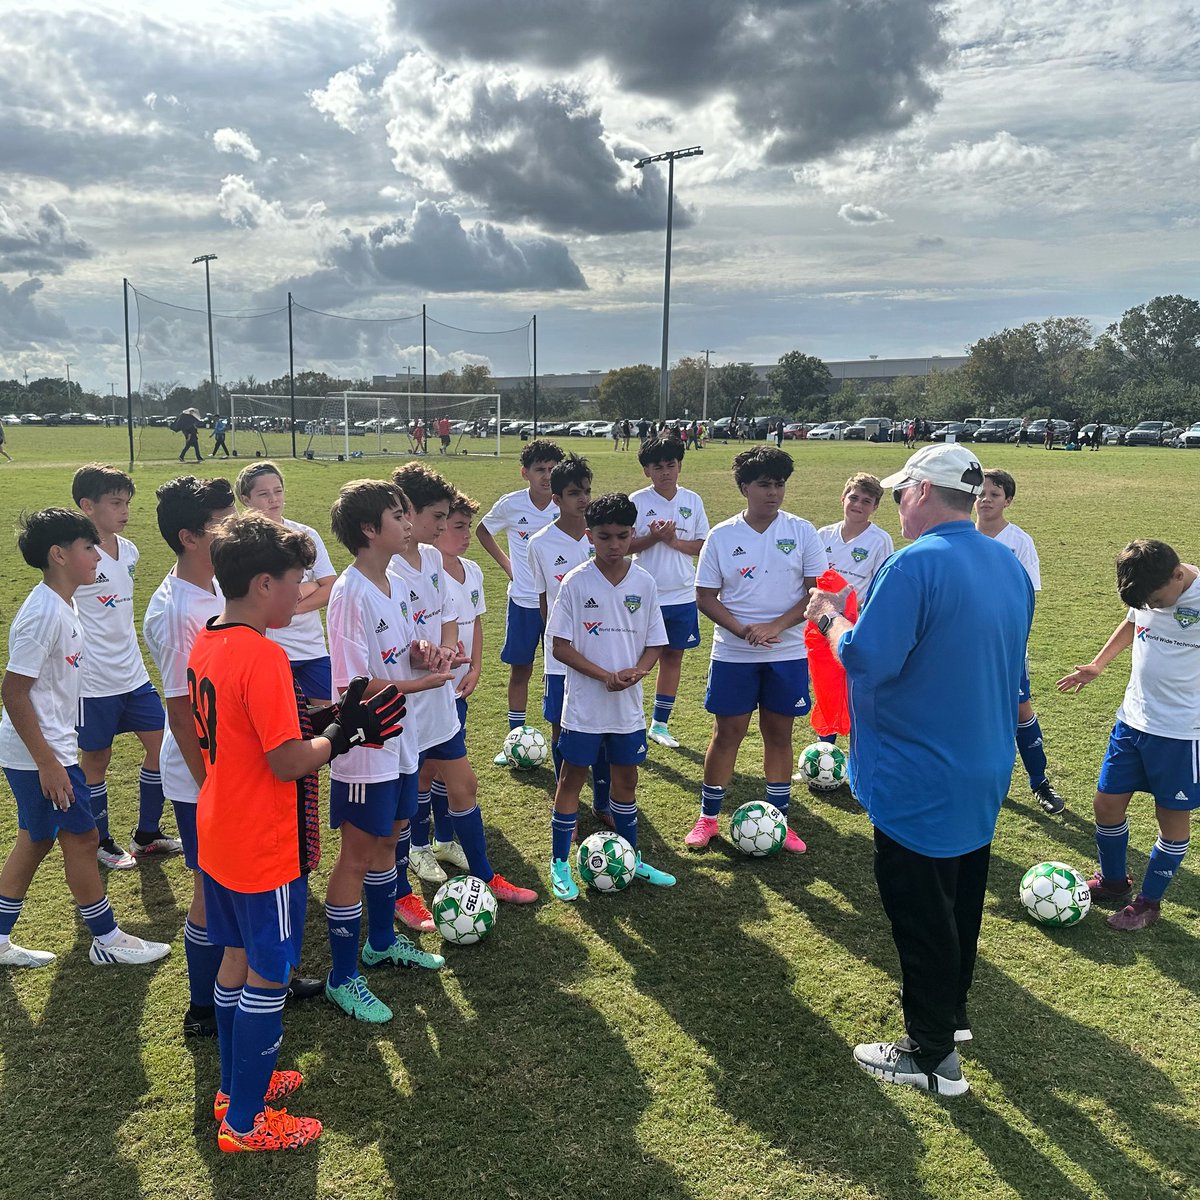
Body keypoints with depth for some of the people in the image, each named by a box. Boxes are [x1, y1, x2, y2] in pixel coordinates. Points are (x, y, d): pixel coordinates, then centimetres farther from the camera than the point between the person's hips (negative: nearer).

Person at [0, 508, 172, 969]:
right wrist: (48, 762, -22)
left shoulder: (62, 606, 7)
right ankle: (108, 941, 17)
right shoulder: (44, 614, -22)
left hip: (48, 749, 9)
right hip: (39, 754, -9)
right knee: (82, 838, 2)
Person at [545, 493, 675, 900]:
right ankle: (559, 864, 17)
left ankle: (631, 858, 32)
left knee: (626, 778, 15)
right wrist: (605, 676, -20)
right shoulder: (576, 582, -10)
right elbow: (561, 645, -10)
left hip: (628, 703, 4)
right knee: (572, 778, 5)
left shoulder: (644, 583, 0)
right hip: (584, 703, -3)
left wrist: (636, 672, -16)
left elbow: (654, 642, 5)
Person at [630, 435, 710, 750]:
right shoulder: (637, 501, -5)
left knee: (673, 656, 11)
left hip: (682, 595, 3)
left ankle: (660, 723, 23)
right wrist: (654, 537, -21)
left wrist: (675, 541, -13)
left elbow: (703, 545, 3)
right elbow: (624, 545, -6)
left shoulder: (693, 501, 3)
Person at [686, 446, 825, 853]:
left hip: (788, 652, 1)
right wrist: (742, 630, -17)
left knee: (779, 734, 9)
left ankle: (779, 820, 23)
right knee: (727, 733, 5)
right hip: (733, 654, -1)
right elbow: (705, 596, -1)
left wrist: (776, 626, -16)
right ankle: (708, 818, 20)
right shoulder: (722, 536, -2)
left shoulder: (801, 532, -1)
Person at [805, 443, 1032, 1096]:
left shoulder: (916, 564, -24)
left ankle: (933, 1054, 19)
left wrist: (830, 618, -7)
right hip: (985, 773, 9)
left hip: (918, 784, -8)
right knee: (961, 897, 24)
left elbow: (865, 659, -27)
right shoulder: (1010, 565, 5)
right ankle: (951, 1010, 43)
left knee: (920, 913, 6)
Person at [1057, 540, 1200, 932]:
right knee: (1107, 804, 11)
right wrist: (1097, 665, 22)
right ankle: (1113, 881, 35)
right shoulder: (1148, 591, -3)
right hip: (1132, 720, 6)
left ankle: (1149, 902, 27)